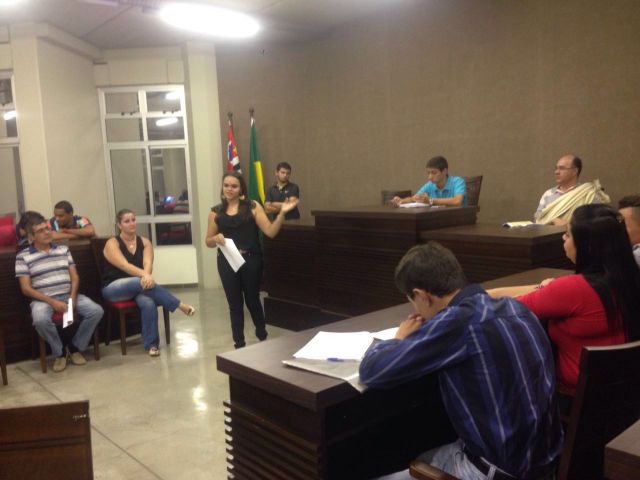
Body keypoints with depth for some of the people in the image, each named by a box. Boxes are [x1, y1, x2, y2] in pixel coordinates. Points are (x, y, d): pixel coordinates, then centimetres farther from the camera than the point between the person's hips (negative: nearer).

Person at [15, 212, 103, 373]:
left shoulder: (63, 249, 13)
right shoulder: (23, 256, 1)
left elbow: (74, 277, 10)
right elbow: (26, 288, -5)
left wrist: (73, 297, -10)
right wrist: (52, 302, -17)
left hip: (68, 295, 4)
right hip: (43, 299, -3)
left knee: (96, 310, -20)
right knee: (40, 320, -38)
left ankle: (75, 347, 1)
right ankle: (60, 352, -10)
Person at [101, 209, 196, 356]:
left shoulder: (144, 242, 6)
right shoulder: (112, 243, -6)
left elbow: (148, 263, -12)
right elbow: (124, 265, -23)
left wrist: (146, 276, -36)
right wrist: (145, 275, -40)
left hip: (138, 286, 3)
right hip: (113, 288, -3)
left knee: (148, 303, -33)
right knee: (141, 283, -36)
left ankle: (151, 344, -22)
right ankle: (180, 306, -32)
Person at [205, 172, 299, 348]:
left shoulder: (252, 206, -2)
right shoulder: (216, 212, 5)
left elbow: (271, 232, -8)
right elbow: (208, 242, 9)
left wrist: (282, 213, -19)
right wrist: (216, 238, -12)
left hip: (251, 260, -2)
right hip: (227, 262, 2)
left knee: (252, 300, 12)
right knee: (235, 304, 11)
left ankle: (262, 336, 38)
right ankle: (239, 344, 25)